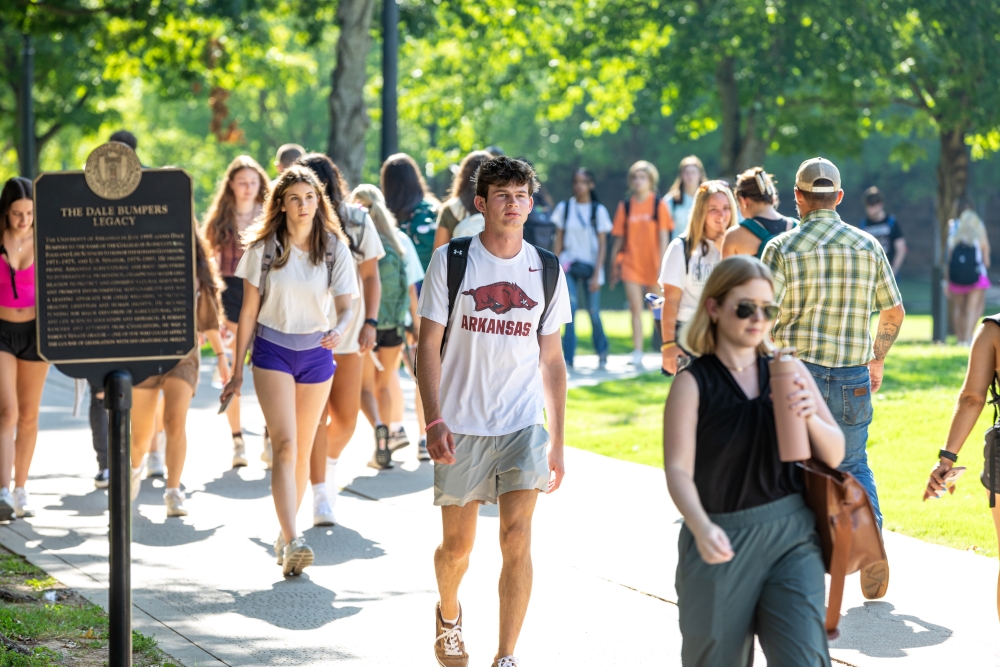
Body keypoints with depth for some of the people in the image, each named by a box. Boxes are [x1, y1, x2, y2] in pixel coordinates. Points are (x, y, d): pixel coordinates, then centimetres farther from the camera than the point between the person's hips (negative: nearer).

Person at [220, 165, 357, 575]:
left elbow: (345, 307, -5)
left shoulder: (334, 249, -1)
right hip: (272, 349, -2)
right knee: (285, 446, -16)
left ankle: (285, 535, 25)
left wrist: (339, 331, -30)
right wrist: (237, 370, 3)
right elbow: (249, 311, 2)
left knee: (303, 450, 9)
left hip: (316, 352, 2)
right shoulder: (263, 248, -3)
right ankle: (292, 544, -26)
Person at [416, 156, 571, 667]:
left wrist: (557, 440, 8)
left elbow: (551, 360, 10)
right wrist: (434, 421, -12)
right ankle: (448, 615, 41)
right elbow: (428, 345, -2)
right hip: (461, 426, -1)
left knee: (517, 539, -12)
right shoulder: (451, 261, -2)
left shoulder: (547, 270, 5)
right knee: (457, 545, 9)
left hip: (524, 425, 1)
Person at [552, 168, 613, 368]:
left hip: (590, 267, -1)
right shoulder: (564, 208, 5)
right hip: (569, 266, 1)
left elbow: (602, 245, -1)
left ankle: (602, 352, 25)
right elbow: (558, 241, 7)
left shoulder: (598, 210, 0)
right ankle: (568, 357, -15)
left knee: (594, 312, 2)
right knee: (570, 310, -14)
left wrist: (596, 275, -8)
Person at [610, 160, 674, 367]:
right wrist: (614, 265, 8)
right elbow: (619, 237, 8)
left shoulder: (658, 204, -1)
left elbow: (664, 236, -3)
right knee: (635, 308, -4)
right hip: (631, 263, 1)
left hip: (653, 264, -1)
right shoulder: (625, 206, 5)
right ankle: (637, 352, -3)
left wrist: (661, 264, -9)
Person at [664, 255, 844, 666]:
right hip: (722, 542, -2)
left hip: (791, 538, 2)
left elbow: (834, 455, 8)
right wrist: (701, 528, -33)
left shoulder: (787, 371, 6)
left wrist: (811, 419, -15)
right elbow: (678, 470, -14)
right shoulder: (693, 383, -5)